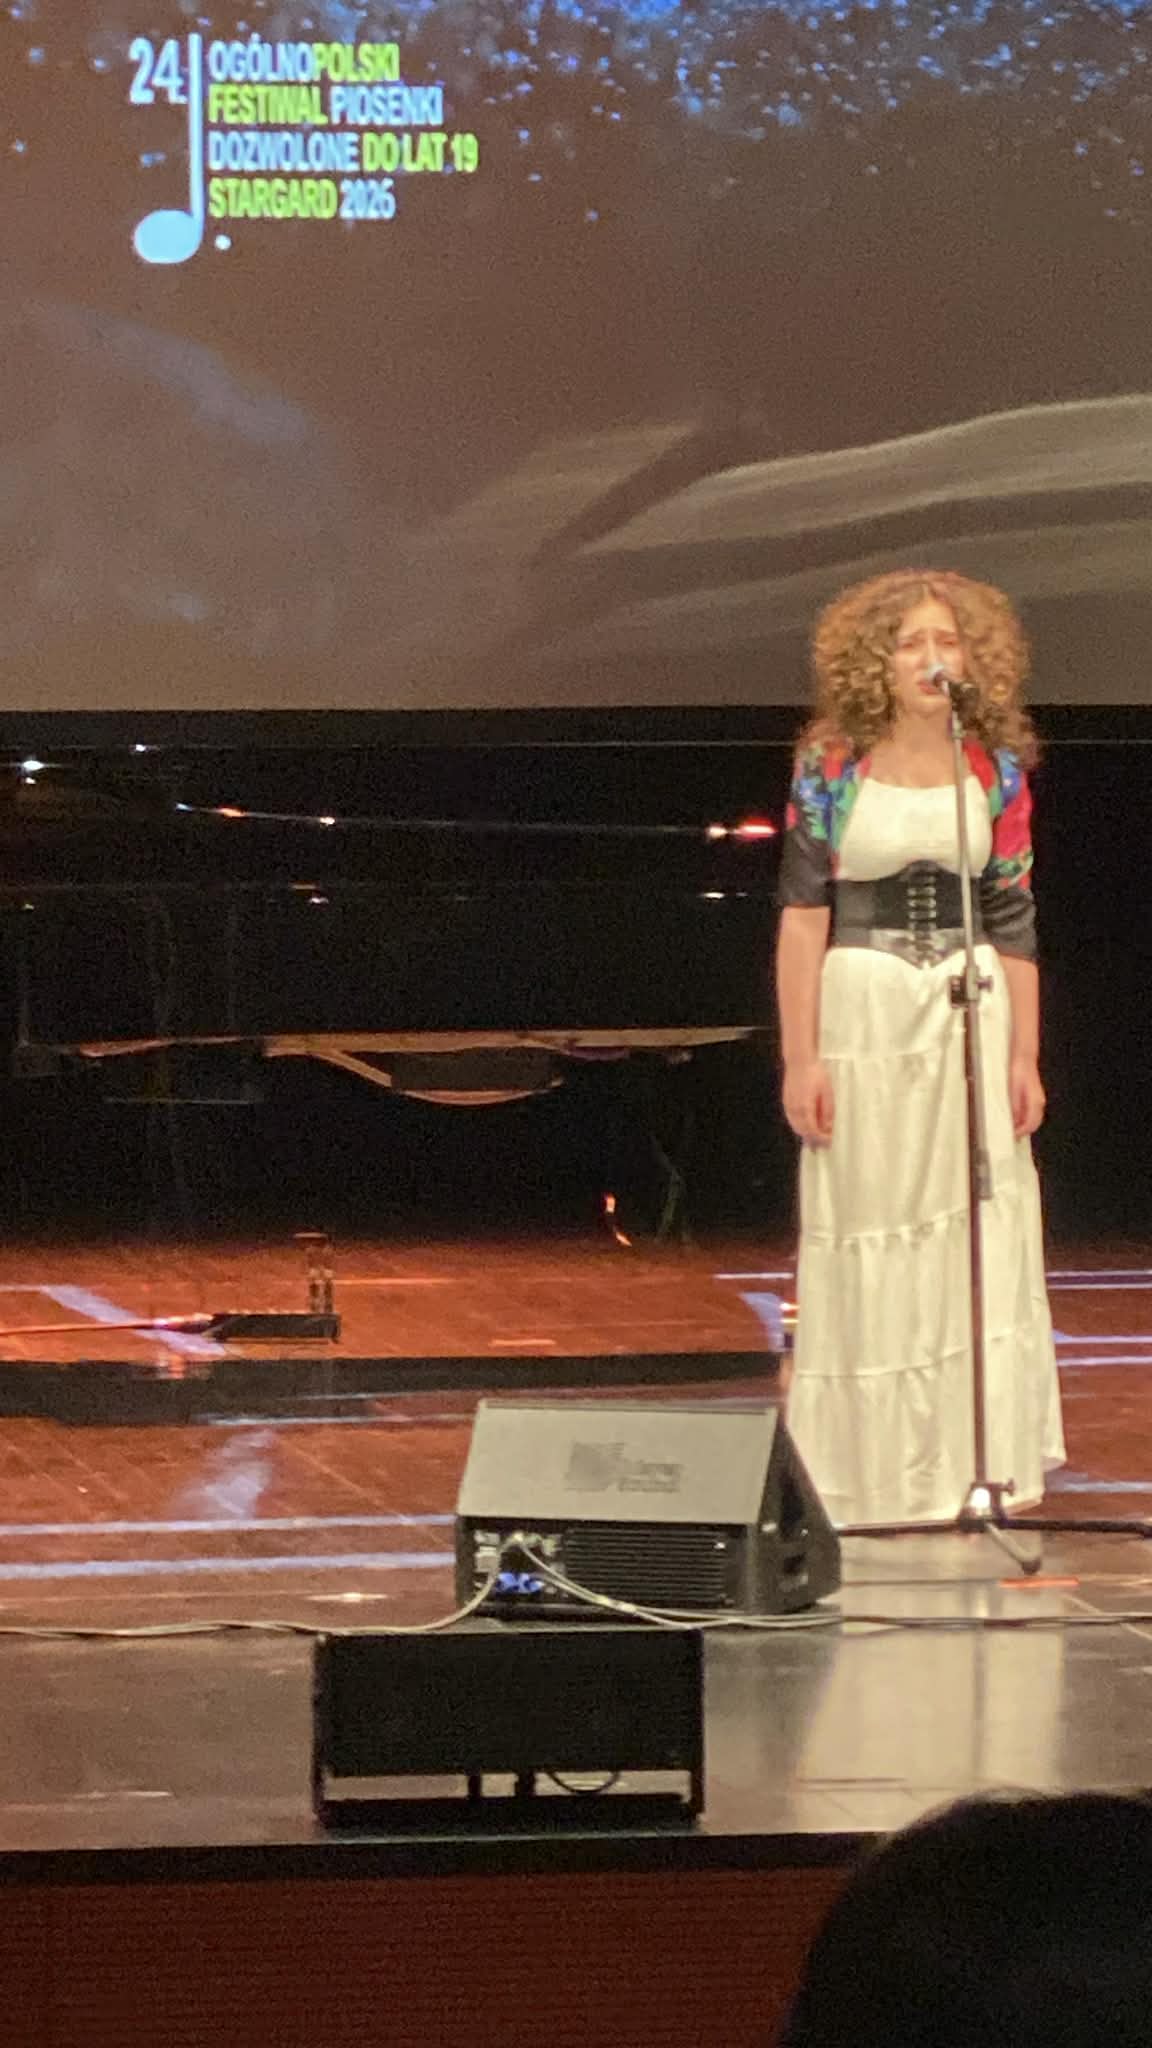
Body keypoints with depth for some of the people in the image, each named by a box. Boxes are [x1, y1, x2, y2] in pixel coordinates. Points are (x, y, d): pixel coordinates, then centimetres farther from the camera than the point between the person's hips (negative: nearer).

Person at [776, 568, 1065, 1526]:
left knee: (979, 1234, 1)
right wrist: (800, 1058, -9)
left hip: (971, 1007, 2)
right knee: (865, 1239, 2)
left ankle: (971, 1465, 9)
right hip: (862, 1008, -2)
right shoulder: (833, 766, -4)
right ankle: (869, 1475, 10)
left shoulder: (997, 769, 3)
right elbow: (802, 911, -4)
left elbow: (1014, 921, 5)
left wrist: (1025, 1057, 1)